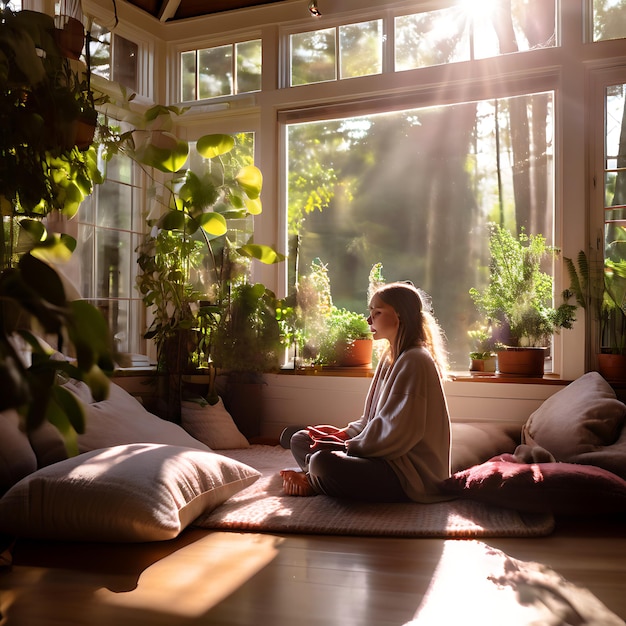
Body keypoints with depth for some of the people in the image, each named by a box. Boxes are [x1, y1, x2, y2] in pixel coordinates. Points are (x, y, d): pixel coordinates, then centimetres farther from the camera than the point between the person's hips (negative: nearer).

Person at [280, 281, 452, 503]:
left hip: (409, 474, -10)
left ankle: (312, 483, -1)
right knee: (300, 440, 12)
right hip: (388, 457, 10)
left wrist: (349, 446, -14)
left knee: (322, 461, -32)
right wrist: (345, 433, 2)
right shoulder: (390, 357, 15)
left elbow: (397, 431, -22)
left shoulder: (414, 361, -16)